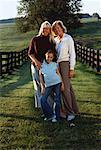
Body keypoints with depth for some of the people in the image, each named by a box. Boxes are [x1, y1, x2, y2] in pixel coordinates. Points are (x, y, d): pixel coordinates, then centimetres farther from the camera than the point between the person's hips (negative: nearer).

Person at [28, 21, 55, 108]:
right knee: (38, 86, 3)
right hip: (36, 66, -1)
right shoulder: (35, 39, 3)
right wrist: (36, 61, -13)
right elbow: (30, 53, 3)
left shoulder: (51, 42, 8)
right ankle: (40, 105, 12)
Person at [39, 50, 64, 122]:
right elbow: (41, 77, 10)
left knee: (57, 100, -2)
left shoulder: (55, 64, 9)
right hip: (48, 85, 1)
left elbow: (59, 74, 10)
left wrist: (62, 84, 3)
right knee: (43, 99, -10)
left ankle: (56, 117, 6)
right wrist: (42, 87, 3)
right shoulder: (42, 65, 9)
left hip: (57, 83, -1)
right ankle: (50, 115, 3)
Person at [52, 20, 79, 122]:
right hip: (57, 65, 6)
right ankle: (74, 109, 17)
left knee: (65, 88, -11)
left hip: (65, 64, -6)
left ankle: (70, 112, -7)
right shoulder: (55, 40, 13)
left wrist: (71, 69, -14)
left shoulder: (68, 38, -5)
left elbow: (72, 54, -9)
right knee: (68, 87, 10)